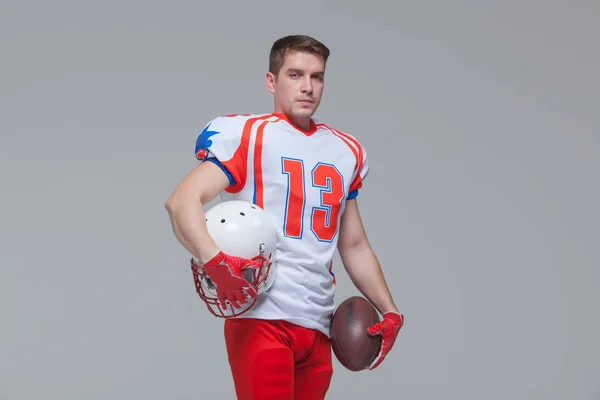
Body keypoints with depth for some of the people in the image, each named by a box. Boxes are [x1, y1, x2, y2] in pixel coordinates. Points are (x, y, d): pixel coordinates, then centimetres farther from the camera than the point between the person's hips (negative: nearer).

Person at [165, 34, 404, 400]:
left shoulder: (347, 151, 18)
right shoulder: (248, 135, 0)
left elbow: (355, 247, 26)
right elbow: (182, 201, -13)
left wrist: (390, 311, 17)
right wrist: (214, 262, -28)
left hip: (318, 327, 6)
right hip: (261, 318, -6)